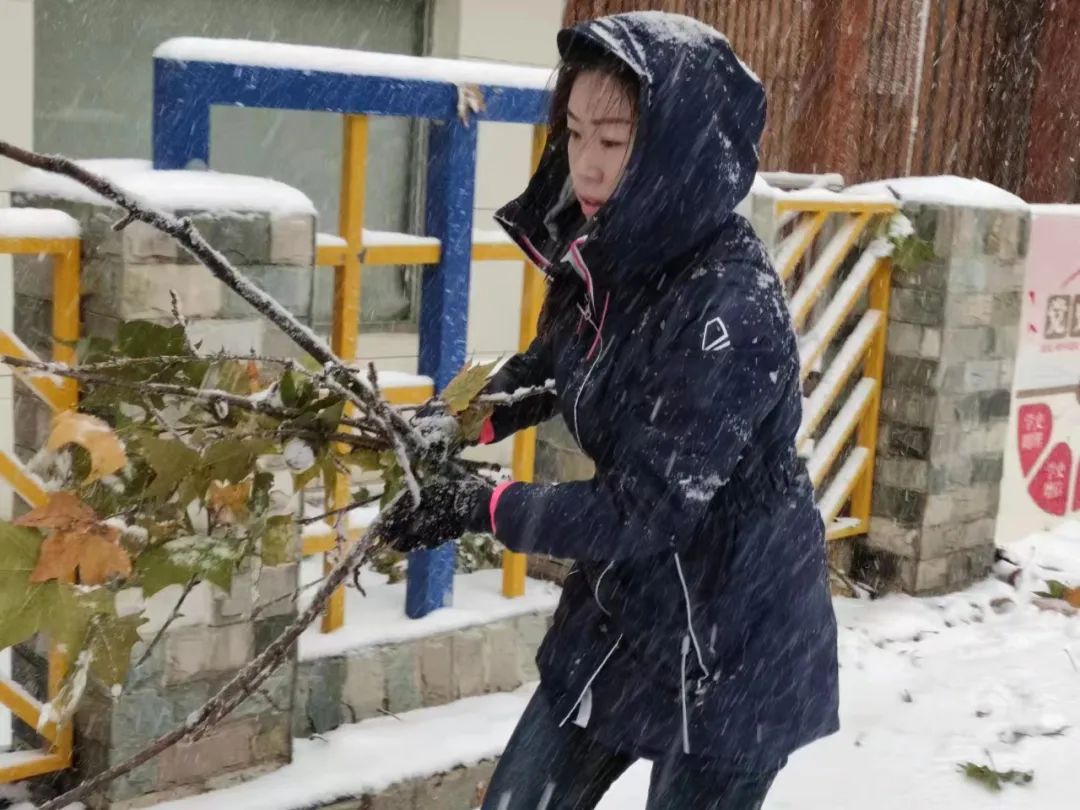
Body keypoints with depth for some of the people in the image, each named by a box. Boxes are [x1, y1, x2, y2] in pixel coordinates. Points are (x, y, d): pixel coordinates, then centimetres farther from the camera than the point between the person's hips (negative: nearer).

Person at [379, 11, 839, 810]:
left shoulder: (732, 307, -28)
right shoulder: (609, 254, -5)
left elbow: (642, 511, -25)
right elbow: (550, 369, 16)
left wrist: (481, 506, -18)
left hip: (730, 647, -8)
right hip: (621, 609, 8)